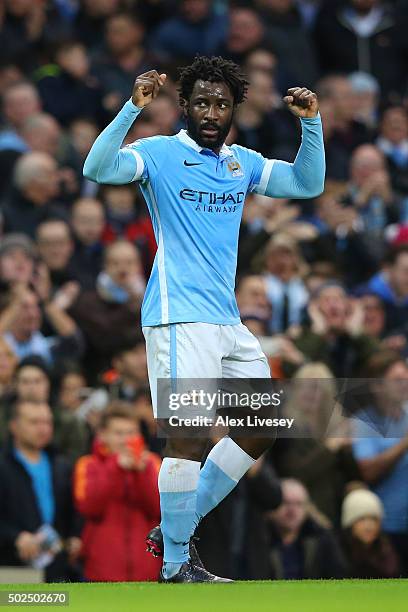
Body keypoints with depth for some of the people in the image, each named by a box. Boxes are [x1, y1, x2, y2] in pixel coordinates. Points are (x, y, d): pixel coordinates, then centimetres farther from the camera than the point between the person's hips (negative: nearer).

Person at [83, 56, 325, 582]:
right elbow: (98, 169, -19)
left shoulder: (242, 162, 15)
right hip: (179, 318, -8)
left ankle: (180, 525, 19)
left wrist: (311, 122, 1)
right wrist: (133, 108, -31)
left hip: (228, 321, 8)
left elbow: (308, 184, 15)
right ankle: (175, 564, -4)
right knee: (188, 437, -12)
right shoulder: (161, 154, -4)